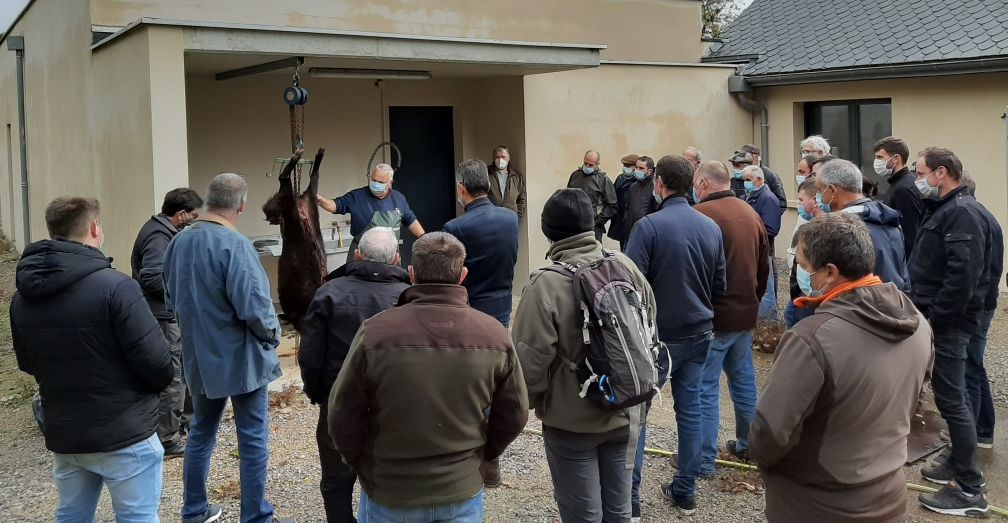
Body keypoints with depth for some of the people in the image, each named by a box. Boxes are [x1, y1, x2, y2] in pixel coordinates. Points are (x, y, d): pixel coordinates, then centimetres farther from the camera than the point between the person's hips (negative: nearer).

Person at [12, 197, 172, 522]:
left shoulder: (22, 298, 2)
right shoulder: (114, 287, -20)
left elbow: (27, 364, 14)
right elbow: (156, 362, -19)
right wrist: (158, 384, 1)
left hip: (62, 434, 7)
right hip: (124, 434, -6)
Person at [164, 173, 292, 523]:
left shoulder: (177, 243, 2)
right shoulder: (234, 244, -21)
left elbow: (171, 300, 13)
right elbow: (253, 306, -25)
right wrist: (272, 333, -7)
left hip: (199, 357, 7)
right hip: (241, 357, -7)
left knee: (201, 433, 20)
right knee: (253, 439, 4)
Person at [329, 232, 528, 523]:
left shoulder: (374, 332, -17)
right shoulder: (494, 333, -10)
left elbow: (343, 416, -9)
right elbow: (514, 416, -1)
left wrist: (364, 466, 8)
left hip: (389, 492, -1)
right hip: (463, 490, 2)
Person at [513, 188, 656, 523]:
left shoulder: (546, 285, -23)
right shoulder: (626, 266, -6)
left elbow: (530, 361, -22)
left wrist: (533, 401, -1)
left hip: (571, 422, -5)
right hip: (624, 412, 5)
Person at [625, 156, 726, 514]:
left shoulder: (650, 225, -16)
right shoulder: (711, 227, 1)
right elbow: (719, 285, 8)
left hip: (658, 334, -5)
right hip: (698, 333, 5)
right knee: (690, 410, 12)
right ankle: (685, 492, 20)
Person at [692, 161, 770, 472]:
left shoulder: (701, 214, -16)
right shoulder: (751, 214, 9)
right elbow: (764, 267, 16)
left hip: (712, 316, -8)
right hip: (745, 314, 8)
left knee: (705, 387, -1)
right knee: (744, 380, 18)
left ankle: (703, 459, 4)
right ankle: (748, 445, 29)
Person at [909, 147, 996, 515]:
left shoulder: (963, 213, -17)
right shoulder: (943, 209, 15)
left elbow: (963, 275, -26)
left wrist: (935, 318, -21)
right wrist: (923, 311, 14)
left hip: (947, 323, -10)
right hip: (937, 320, 10)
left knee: (951, 400, -7)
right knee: (950, 397, 18)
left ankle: (969, 490, -1)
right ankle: (960, 465, 31)